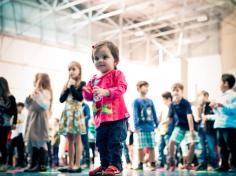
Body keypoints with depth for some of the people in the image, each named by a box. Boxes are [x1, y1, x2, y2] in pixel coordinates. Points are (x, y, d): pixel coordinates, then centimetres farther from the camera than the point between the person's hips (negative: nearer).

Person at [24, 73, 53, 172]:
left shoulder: (45, 92, -6)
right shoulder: (35, 92, 18)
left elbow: (46, 105, -20)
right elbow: (28, 107, 23)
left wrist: (38, 96, -28)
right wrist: (28, 100, 6)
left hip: (39, 119, -9)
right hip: (32, 119, 9)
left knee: (41, 142, -8)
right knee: (33, 142, 9)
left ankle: (42, 165, -5)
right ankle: (33, 164, 14)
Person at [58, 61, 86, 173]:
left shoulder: (81, 84, -1)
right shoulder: (67, 85, 15)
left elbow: (80, 97, -15)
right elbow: (61, 99, 6)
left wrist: (72, 86, -9)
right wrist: (68, 88, -4)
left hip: (76, 112, -6)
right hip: (67, 113, 6)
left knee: (77, 139, -5)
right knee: (70, 140, 8)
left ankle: (77, 165, -3)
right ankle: (70, 165, 12)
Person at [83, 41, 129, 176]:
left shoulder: (117, 74, -1)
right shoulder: (94, 80, 16)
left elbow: (121, 88, -17)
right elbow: (90, 97, 13)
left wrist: (105, 92, -29)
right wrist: (86, 92, -10)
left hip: (116, 116, -6)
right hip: (101, 118, 7)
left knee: (115, 141, -8)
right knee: (101, 143, 11)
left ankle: (116, 164, 2)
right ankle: (105, 164, 23)